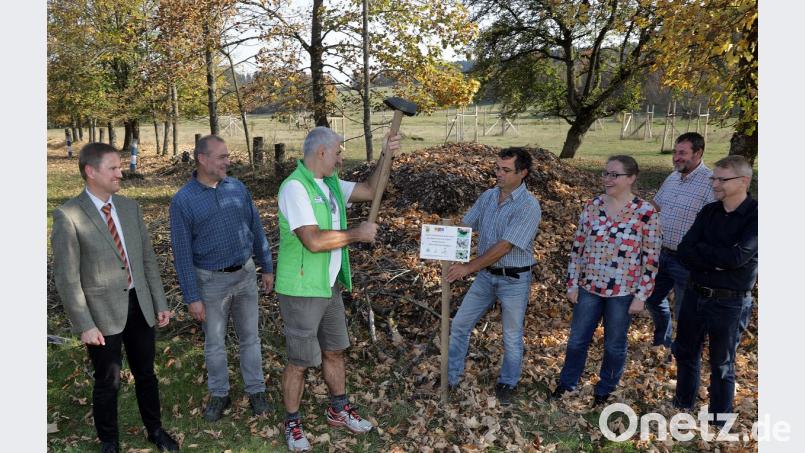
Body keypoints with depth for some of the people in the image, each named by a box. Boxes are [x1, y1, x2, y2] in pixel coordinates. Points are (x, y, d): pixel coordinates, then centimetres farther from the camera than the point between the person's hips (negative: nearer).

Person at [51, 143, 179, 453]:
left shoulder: (130, 207, 3)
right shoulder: (68, 215, -13)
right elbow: (66, 278, -12)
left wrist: (160, 303, 7)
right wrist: (85, 325, -13)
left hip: (139, 305, 5)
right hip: (102, 311, -4)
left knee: (145, 373, 18)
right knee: (108, 381, 12)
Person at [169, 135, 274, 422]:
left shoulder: (237, 188, -1)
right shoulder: (183, 201, -11)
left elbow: (256, 229, 7)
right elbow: (182, 253, -10)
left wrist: (267, 267, 9)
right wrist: (192, 297, -11)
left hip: (245, 274, 3)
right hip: (211, 280, -2)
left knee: (249, 337, 13)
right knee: (214, 342, 12)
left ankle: (255, 390, 29)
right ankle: (219, 394, 31)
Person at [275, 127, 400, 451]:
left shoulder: (330, 184, 6)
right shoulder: (295, 187, -21)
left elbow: (370, 190, 15)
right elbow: (314, 241, -29)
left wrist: (385, 157, 2)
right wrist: (358, 234, -17)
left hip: (330, 287, 8)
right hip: (302, 291, -8)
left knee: (334, 351, 20)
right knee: (300, 361, 7)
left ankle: (338, 410, 39)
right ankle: (292, 424, 28)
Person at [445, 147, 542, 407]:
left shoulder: (529, 206, -20)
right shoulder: (488, 196, 1)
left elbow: (504, 247, -25)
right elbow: (465, 226, 5)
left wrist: (468, 267, -25)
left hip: (514, 280, -5)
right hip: (485, 275, 6)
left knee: (512, 337, 11)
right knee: (459, 325, 10)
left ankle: (507, 384, 33)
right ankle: (451, 376, 27)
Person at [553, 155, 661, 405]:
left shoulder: (646, 213, -12)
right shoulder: (592, 206, -3)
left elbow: (651, 258, -8)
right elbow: (578, 246, 3)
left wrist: (641, 296, -8)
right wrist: (572, 284, 2)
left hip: (623, 292, -3)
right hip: (589, 287, 3)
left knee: (614, 345, 15)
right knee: (577, 339, 15)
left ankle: (605, 390, 37)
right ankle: (567, 382, 37)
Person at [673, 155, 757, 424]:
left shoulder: (756, 216, -14)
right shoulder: (709, 212, 3)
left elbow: (738, 256, -26)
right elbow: (684, 252, -5)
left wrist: (701, 249, -12)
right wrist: (718, 259, -21)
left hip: (730, 303, -5)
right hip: (695, 295, 6)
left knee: (722, 363, 10)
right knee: (685, 352, 20)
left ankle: (719, 420, 31)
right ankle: (683, 404, 42)